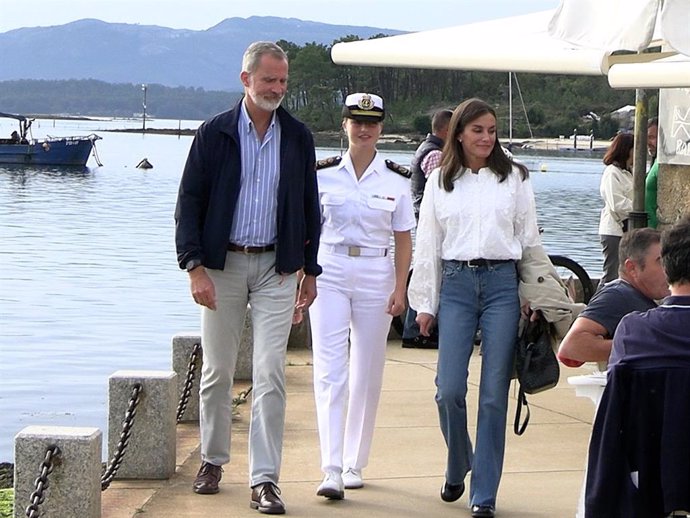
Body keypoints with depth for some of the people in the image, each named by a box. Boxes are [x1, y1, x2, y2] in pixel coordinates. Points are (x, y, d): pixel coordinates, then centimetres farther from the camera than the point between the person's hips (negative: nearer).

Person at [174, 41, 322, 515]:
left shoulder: (297, 137, 5)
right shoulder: (215, 134, -1)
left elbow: (309, 207, 12)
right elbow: (189, 203, -2)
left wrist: (310, 269, 10)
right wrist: (195, 266, -11)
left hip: (277, 268, 1)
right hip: (223, 264, 0)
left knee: (271, 375, -6)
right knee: (218, 370, 9)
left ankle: (265, 480, -4)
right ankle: (213, 460, 27)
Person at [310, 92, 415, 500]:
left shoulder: (396, 180, 3)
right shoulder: (324, 174, 3)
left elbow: (403, 240, 6)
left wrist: (400, 289, -1)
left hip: (376, 276, 1)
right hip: (330, 273, -1)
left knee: (367, 374, 6)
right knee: (330, 372, -10)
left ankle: (355, 463, 19)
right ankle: (332, 470, -13)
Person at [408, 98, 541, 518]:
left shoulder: (515, 178, 7)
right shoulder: (440, 182, 10)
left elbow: (530, 239, 9)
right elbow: (427, 245, 12)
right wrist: (425, 303, 9)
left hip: (503, 284, -1)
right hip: (455, 284, 1)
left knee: (494, 394, -1)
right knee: (449, 390, -6)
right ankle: (457, 467, 23)